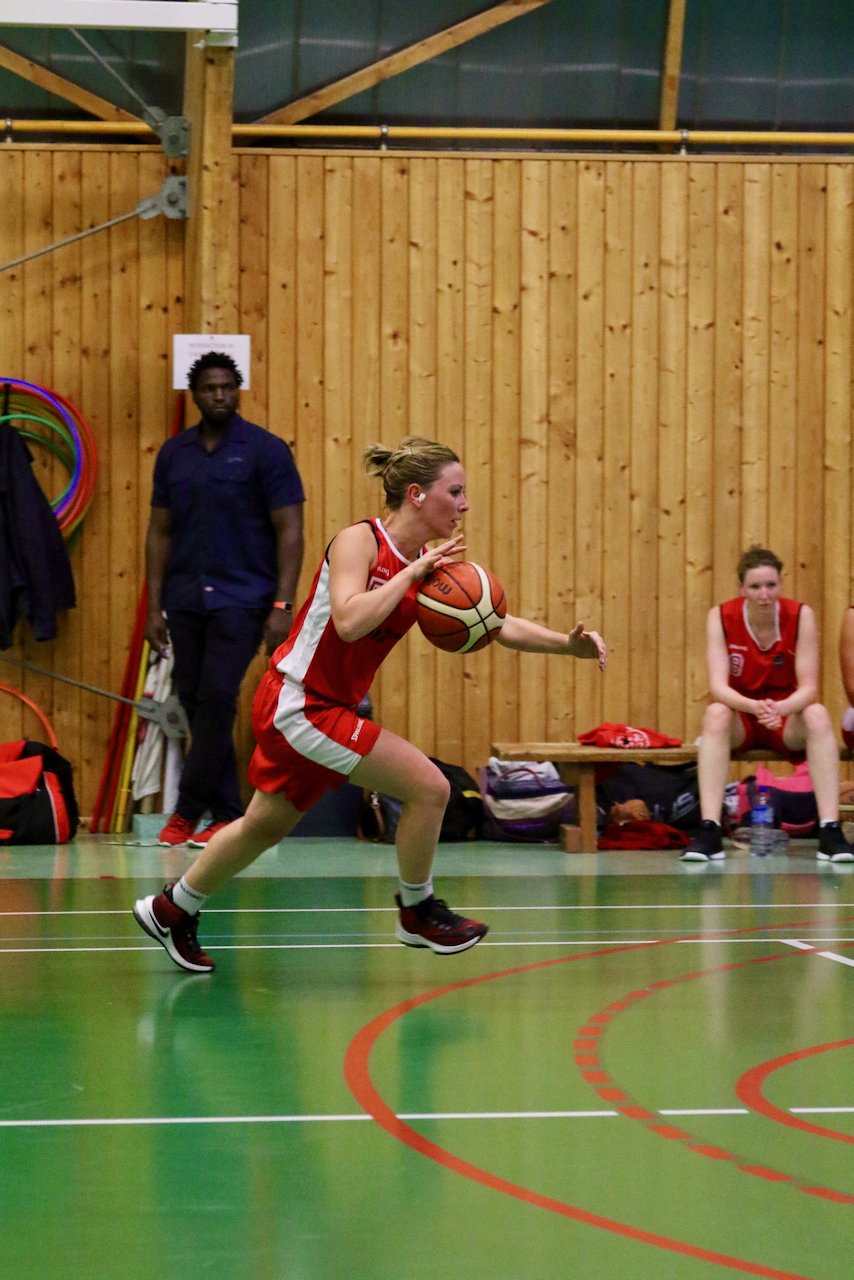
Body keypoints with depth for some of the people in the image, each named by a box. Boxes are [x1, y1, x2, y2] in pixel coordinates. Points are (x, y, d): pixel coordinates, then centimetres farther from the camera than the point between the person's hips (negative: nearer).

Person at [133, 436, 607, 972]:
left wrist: (569, 643, -10)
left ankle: (172, 909, 40)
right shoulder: (358, 541, -18)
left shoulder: (430, 566, 3)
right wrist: (413, 572, -27)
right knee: (429, 786, -13)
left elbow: (500, 625, 2)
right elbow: (350, 621, -33)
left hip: (328, 710, 9)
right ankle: (417, 912, 6)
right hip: (298, 704, -9)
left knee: (266, 826, 23)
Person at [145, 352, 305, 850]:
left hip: (241, 598, -5)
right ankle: (227, 812, 13)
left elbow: (289, 531, -8)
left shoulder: (266, 450, -6)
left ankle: (190, 810, -4)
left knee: (217, 698, -13)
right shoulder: (174, 453, 8)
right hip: (186, 598, 5)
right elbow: (160, 532, 11)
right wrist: (155, 607, 5)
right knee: (195, 701, 5)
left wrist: (282, 606, -15)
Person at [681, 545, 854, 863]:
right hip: (740, 719, 0)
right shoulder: (721, 617, -12)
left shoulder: (800, 616, -12)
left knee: (817, 715, -32)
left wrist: (780, 708, -39)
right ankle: (709, 832, -41)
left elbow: (808, 687, -17)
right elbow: (718, 688, -21)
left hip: (787, 717, 0)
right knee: (715, 713, -33)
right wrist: (755, 707, -42)